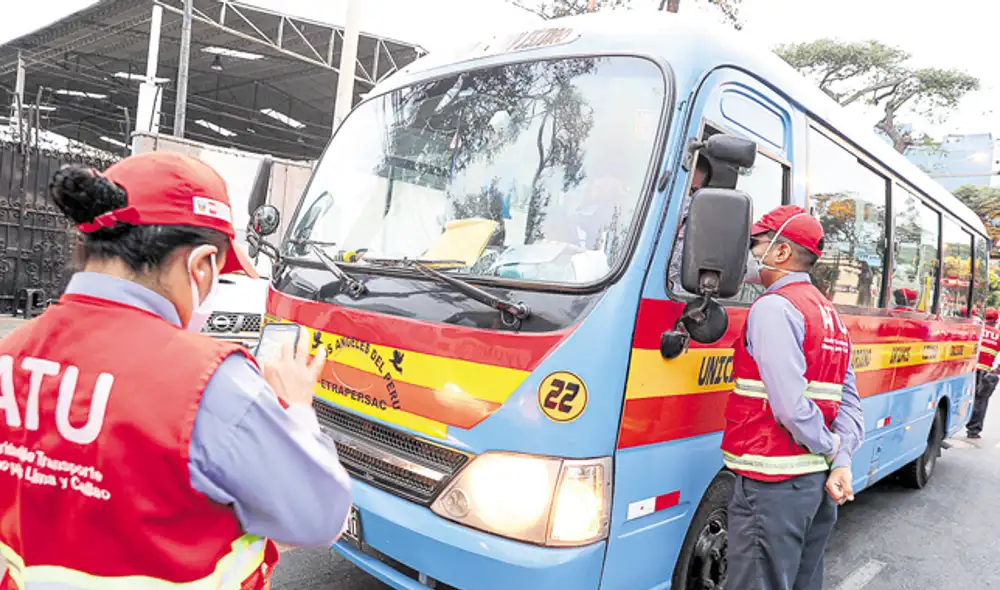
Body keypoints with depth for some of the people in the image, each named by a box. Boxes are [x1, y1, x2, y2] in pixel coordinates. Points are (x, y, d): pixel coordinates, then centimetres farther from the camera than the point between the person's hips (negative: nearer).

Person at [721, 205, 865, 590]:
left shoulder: (773, 308, -15)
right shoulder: (829, 314, 15)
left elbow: (792, 407, -22)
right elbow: (850, 400, 11)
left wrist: (830, 447, -6)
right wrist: (842, 460, 3)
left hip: (772, 485, -9)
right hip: (819, 480, 10)